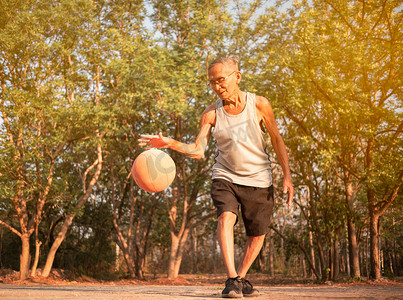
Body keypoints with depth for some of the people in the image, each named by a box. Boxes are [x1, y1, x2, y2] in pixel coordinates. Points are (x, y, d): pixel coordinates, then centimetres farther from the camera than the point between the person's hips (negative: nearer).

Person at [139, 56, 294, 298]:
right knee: (226, 216, -27)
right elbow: (198, 151, -11)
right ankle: (232, 280, -28)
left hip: (259, 180, 1)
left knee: (258, 235, 5)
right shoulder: (211, 114, -7)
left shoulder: (259, 104, -9)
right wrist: (170, 143, -29)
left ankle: (242, 277, 27)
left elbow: (277, 139, 0)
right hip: (226, 177, 0)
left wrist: (287, 176, -3)